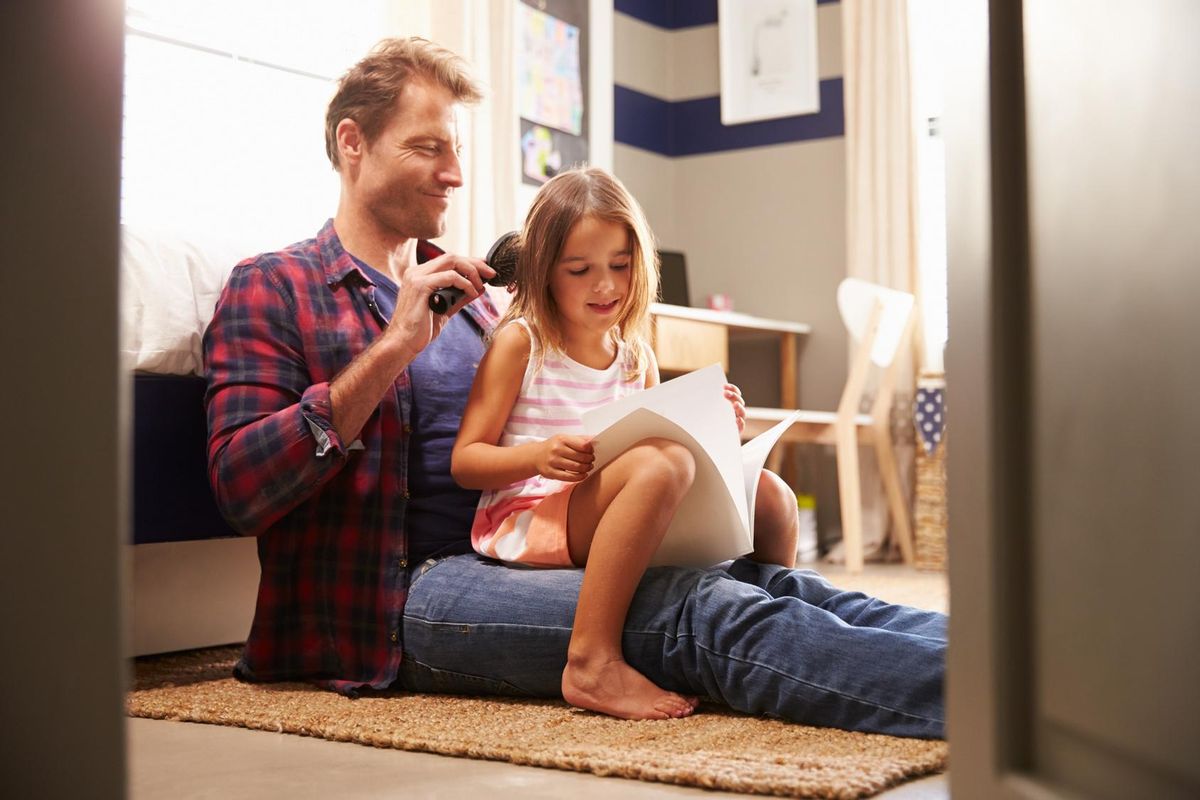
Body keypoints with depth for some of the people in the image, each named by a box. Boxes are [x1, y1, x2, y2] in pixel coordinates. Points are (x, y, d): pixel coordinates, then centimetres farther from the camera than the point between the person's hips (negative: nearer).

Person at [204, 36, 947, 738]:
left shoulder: (466, 294, 25)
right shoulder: (273, 287, 5)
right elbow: (240, 487, -9)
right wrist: (393, 347, -13)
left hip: (521, 558, 7)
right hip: (407, 594, -7)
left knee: (765, 581, -18)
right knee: (708, 612, -29)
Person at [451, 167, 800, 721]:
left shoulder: (637, 356, 17)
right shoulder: (520, 342, -1)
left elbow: (667, 438, 21)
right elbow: (464, 461, -5)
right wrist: (538, 457, -24)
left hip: (615, 520, 6)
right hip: (528, 517, -6)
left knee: (770, 496, -7)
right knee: (663, 463, -35)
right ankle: (592, 663, -39)